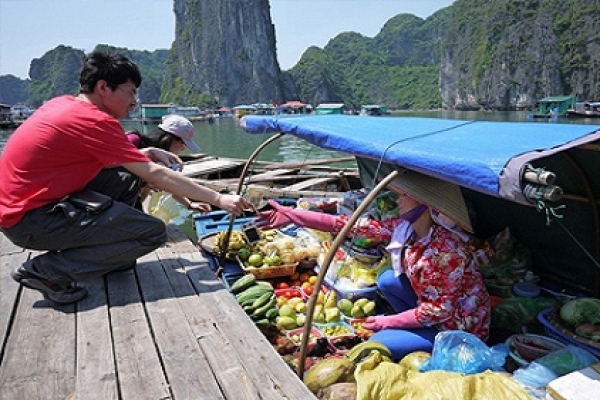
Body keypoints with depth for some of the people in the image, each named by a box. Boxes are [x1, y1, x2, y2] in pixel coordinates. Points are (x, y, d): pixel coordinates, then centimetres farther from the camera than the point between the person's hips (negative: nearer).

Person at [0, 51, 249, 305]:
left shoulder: (64, 104, 8)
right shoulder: (95, 120, -19)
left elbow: (98, 157, 16)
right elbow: (155, 175, -19)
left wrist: (144, 155, 1)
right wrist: (218, 199, -15)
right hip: (29, 220, -9)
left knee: (127, 183, 12)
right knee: (154, 232, -14)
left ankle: (107, 255, 12)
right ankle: (48, 270, -9)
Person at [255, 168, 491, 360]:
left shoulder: (448, 250, -32)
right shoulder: (406, 225, -10)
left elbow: (440, 310, -26)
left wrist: (389, 321, -17)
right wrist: (291, 215, -13)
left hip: (460, 326, -7)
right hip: (436, 307, 7)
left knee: (377, 343, -10)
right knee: (386, 280, -3)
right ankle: (414, 328, 11)